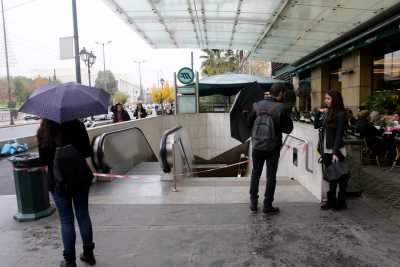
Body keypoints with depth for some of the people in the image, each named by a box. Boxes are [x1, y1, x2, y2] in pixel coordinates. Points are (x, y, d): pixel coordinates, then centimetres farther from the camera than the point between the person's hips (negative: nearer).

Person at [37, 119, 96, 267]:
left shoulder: (43, 132, -8)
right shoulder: (77, 126, -6)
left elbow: (43, 160, -4)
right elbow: (88, 152, -5)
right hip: (81, 178, 2)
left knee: (66, 220, 9)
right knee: (83, 216, 15)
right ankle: (89, 253, 26)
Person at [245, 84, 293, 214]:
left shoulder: (257, 105, -4)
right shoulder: (282, 108, -12)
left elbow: (250, 123, 4)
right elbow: (288, 129, -8)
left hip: (257, 146, 3)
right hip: (273, 148, -3)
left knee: (255, 174, 17)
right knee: (271, 176, 10)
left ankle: (253, 203, 22)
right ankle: (267, 205, 16)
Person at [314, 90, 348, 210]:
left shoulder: (341, 114, -10)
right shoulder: (327, 113, 9)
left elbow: (339, 135, -15)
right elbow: (316, 125, 13)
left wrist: (335, 152, -20)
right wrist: (318, 112, 3)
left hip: (336, 151, -7)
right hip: (326, 151, 7)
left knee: (340, 177, 6)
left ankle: (341, 202, 19)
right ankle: (331, 201, 24)